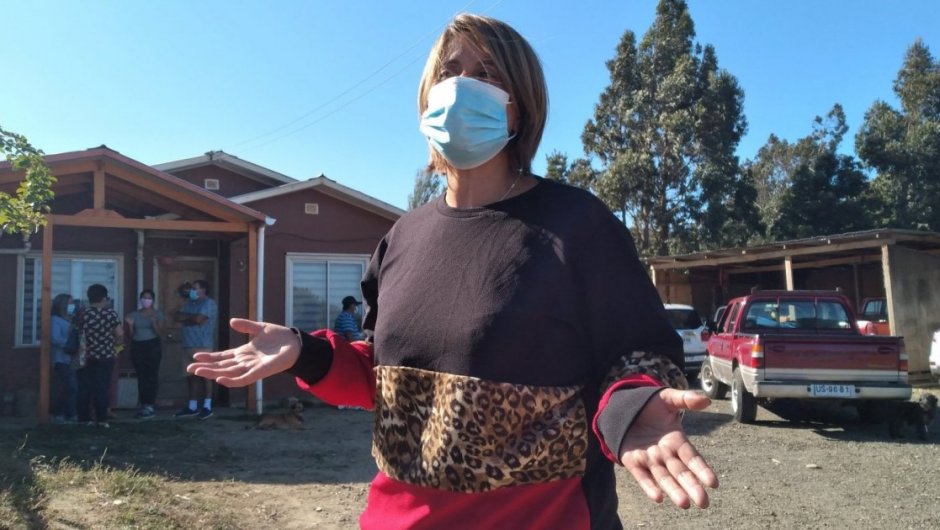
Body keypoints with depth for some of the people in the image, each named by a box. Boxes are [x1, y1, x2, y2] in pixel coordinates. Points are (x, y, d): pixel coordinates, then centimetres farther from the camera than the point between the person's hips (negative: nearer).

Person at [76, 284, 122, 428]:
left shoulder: (82, 314, -1)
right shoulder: (110, 314, -6)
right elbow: (120, 335, -6)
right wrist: (114, 342, 14)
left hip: (85, 357, 2)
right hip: (105, 357, -2)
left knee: (84, 388, 9)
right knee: (102, 388, 2)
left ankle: (84, 418, 11)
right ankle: (101, 419, 2)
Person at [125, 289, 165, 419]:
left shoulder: (157, 313, 2)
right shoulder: (134, 314, 10)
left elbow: (159, 332, -6)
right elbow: (130, 335, 10)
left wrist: (154, 322, -23)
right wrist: (129, 324, -7)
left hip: (152, 346, -3)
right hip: (137, 347, 3)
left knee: (151, 375, -9)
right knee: (141, 377, 2)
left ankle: (150, 406, -9)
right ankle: (144, 406, 6)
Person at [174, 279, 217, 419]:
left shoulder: (209, 303, -5)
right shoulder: (189, 303, 19)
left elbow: (199, 319, -16)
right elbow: (178, 317, 7)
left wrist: (186, 318, 2)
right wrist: (192, 317, -7)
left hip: (203, 345, -8)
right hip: (188, 345, 8)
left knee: (205, 375, -5)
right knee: (192, 376, 9)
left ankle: (207, 407, -2)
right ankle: (192, 407, 15)